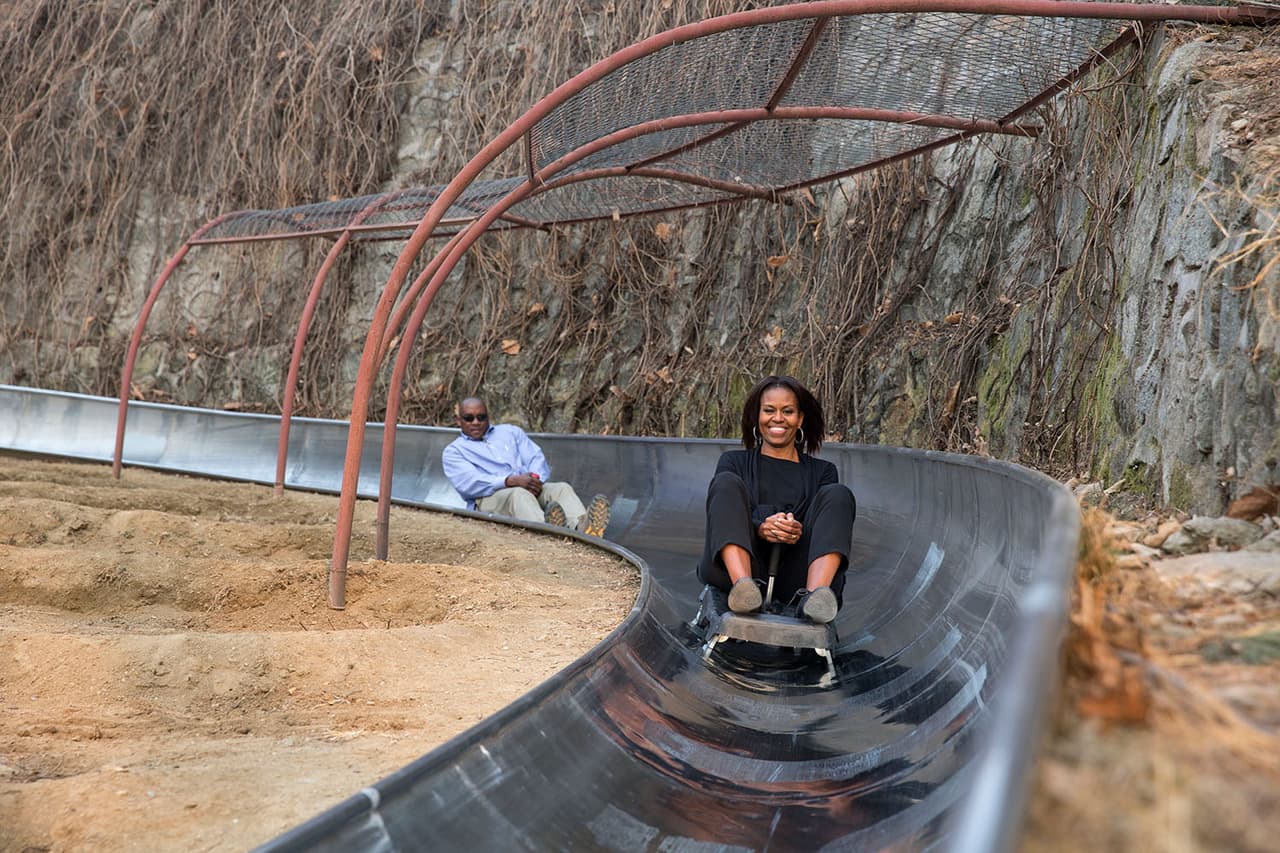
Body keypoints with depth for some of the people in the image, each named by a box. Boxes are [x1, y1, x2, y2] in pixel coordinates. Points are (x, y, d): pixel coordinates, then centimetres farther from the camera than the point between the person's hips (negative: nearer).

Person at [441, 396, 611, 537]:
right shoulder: (453, 451, 15)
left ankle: (581, 527, -59)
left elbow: (536, 458, 15)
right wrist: (512, 481, -19)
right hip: (489, 498, -4)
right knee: (519, 495, -38)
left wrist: (535, 478, -11)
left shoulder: (510, 431, 29)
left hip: (530, 489, 4)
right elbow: (469, 483, -6)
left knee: (562, 488, -26)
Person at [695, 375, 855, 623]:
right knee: (727, 483, -18)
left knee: (838, 495, -15)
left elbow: (831, 530, 8)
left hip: (796, 575, 1)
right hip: (736, 567, 0)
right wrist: (760, 529, -18)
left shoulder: (822, 471, 23)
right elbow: (723, 519, 4)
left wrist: (800, 532, -16)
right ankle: (743, 585, -45)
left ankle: (814, 593, -43)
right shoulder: (734, 462, 21)